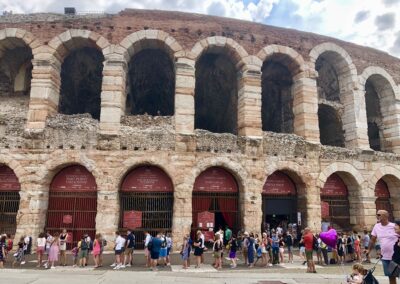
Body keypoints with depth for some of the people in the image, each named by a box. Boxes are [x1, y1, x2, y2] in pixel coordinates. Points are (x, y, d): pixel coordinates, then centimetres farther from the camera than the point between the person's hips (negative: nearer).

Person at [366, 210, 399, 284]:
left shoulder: (394, 226, -11)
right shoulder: (376, 226, 4)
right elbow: (373, 239, 10)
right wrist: (369, 249, 3)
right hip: (385, 257, 4)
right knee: (391, 275, 14)